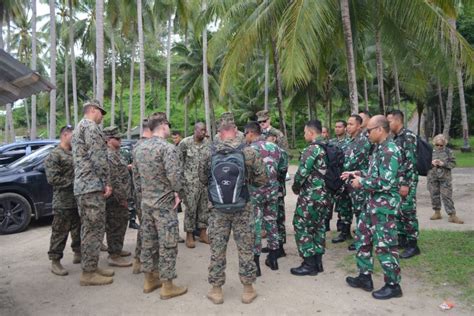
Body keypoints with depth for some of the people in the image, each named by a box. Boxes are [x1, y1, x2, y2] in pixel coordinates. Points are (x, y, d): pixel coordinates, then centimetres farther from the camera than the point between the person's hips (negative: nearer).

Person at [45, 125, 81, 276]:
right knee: (60, 231, -2)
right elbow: (52, 178, -16)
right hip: (63, 202, -7)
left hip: (79, 200, 7)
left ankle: (78, 254, 29)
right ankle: (55, 261, 7)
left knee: (79, 229, 16)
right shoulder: (54, 155, -8)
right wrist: (72, 183, -17)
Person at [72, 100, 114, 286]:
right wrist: (106, 182, -13)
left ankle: (90, 267, 21)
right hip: (92, 185, -10)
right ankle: (89, 273, 0)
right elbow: (98, 156, -19)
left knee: (88, 228, 14)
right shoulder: (90, 126, -9)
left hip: (81, 186, 10)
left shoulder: (78, 128, 23)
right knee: (94, 229, -6)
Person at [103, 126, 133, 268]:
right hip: (116, 199, -10)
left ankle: (117, 249, 32)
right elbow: (113, 180, -24)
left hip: (119, 198, 10)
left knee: (120, 224, 19)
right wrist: (122, 198, -21)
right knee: (115, 226, -3)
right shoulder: (109, 156, -19)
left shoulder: (114, 154, 14)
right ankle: (114, 256, 5)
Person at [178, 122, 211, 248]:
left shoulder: (208, 143, 5)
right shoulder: (185, 143, -6)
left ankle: (203, 233, 21)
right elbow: (179, 161, -2)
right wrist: (180, 177, -5)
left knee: (204, 207, 10)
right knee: (190, 208, 1)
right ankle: (189, 235, 13)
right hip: (191, 182, -4)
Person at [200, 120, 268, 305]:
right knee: (245, 248, 10)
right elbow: (262, 179, -2)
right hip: (242, 206, -1)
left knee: (217, 248, 10)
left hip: (217, 207, 1)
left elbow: (202, 179, 8)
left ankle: (216, 290, 21)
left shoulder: (210, 152, -2)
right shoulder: (248, 151, -5)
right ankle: (248, 289, 21)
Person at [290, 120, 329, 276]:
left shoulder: (311, 149, -17)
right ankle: (317, 261, 23)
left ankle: (309, 264, 5)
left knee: (302, 227, 2)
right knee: (319, 227, 16)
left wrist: (295, 187, -2)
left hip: (310, 195, -9)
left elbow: (302, 172, -19)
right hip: (325, 195, 9)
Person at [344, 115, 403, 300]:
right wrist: (356, 174, 10)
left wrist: (362, 183, -17)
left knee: (384, 245, 1)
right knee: (362, 237, 16)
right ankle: (365, 277, 28)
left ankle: (393, 285, 17)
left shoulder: (390, 151, -20)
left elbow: (386, 182, -27)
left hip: (385, 205, -10)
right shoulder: (379, 148, 10)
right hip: (373, 203, 10)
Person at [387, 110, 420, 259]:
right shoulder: (395, 138, 14)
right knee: (398, 212, 13)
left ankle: (412, 245, 5)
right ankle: (402, 240, 24)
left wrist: (406, 184, -22)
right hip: (396, 181, 9)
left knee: (408, 213, -4)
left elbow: (411, 161, -19)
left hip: (407, 182, -9)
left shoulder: (408, 136, -13)